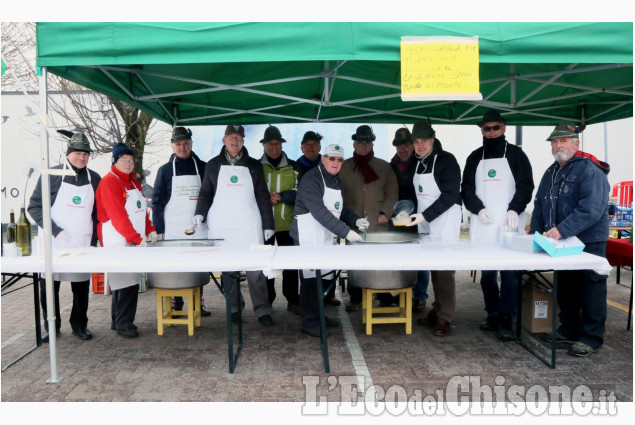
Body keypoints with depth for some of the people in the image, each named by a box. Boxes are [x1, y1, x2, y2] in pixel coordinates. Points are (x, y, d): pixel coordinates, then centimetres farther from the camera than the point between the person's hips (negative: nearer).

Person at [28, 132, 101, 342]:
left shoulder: (94, 179, 6)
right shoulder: (52, 175, -3)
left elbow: (98, 213, 12)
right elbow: (34, 207, -4)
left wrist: (93, 240, 4)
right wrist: (55, 230, -15)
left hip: (83, 244, 2)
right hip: (53, 244, -2)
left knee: (81, 286, 7)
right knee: (48, 285, 5)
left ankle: (79, 325, 23)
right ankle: (51, 326, 23)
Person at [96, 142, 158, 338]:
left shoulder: (133, 181, 17)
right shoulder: (109, 182, -11)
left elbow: (142, 209, 20)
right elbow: (117, 216, -18)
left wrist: (150, 230, 8)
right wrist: (137, 239, -21)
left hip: (135, 240, 9)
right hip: (118, 241, -9)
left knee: (127, 281, 13)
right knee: (127, 282, -8)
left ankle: (118, 321, 25)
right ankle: (123, 324, 3)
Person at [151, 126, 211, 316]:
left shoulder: (202, 168, 8)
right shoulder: (165, 170, 7)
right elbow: (157, 201, 5)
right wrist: (160, 229, -3)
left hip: (198, 229, 1)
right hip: (173, 230, -1)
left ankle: (198, 303, 16)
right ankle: (176, 305, 12)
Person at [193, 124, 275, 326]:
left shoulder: (253, 165, 10)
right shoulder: (213, 165, 10)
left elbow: (263, 196, 8)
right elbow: (205, 193, 12)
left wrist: (268, 225, 3)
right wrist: (200, 213, -5)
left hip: (249, 225, 0)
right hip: (221, 226, 1)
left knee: (256, 269, -3)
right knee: (228, 269, 4)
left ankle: (262, 310, 5)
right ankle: (234, 308, 17)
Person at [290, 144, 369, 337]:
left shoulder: (336, 180, 15)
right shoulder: (311, 180, -14)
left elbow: (341, 207, 21)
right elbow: (320, 212, -23)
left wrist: (356, 220, 2)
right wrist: (345, 231, -26)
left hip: (326, 237, 8)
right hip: (308, 235, -8)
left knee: (325, 276, 11)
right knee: (311, 278, -4)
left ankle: (318, 315, 26)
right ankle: (308, 321, 7)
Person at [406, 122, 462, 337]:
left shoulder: (446, 160, -11)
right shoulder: (417, 163, 11)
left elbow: (450, 196, -18)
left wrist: (425, 215, -22)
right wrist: (413, 214, 9)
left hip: (445, 222, -7)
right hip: (426, 224, 7)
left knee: (444, 270, -6)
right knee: (433, 268, 11)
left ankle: (445, 318, -1)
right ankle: (437, 310, 21)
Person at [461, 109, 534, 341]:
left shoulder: (516, 154, 6)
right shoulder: (475, 157, 13)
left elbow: (526, 185, 0)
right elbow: (466, 188, 8)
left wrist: (514, 209, -16)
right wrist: (478, 209, -9)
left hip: (509, 224, -2)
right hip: (483, 225, 3)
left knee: (509, 272, -5)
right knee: (486, 272, 7)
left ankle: (506, 319, 1)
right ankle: (493, 314, 19)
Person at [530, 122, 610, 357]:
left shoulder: (589, 170, -15)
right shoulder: (551, 172, 12)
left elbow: (591, 209, -27)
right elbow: (540, 204, 17)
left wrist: (562, 229, -33)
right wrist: (535, 232, 7)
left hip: (588, 242, -8)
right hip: (561, 243, 8)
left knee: (590, 290, 2)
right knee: (565, 289, 16)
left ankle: (591, 337, 13)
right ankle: (569, 330, 31)